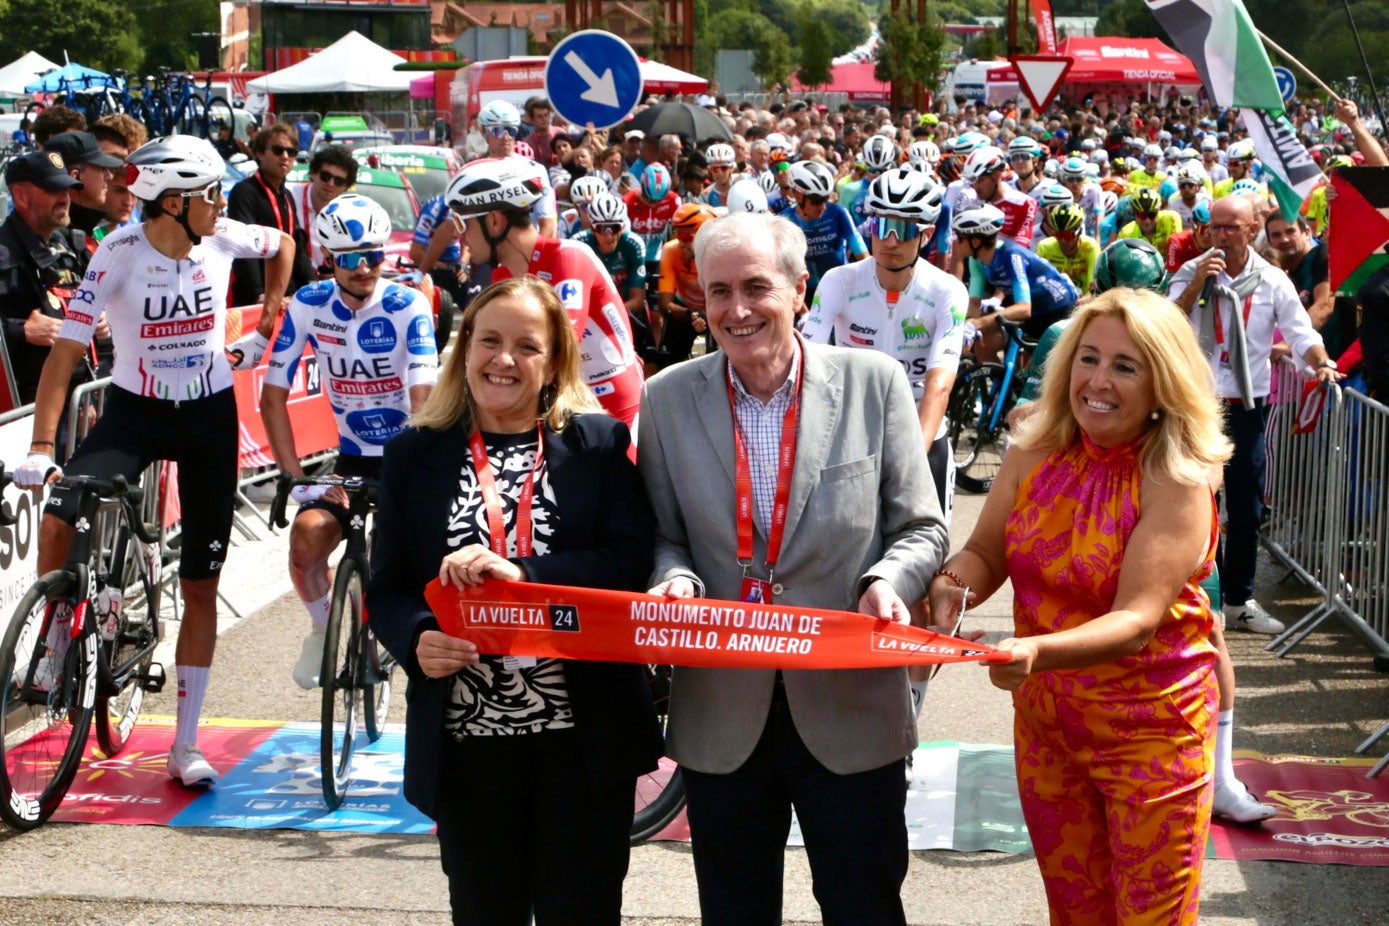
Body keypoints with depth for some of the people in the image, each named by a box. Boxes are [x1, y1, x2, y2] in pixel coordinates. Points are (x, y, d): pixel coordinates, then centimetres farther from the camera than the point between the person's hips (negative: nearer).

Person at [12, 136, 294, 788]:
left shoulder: (221, 239, -11)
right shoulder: (119, 253, -19)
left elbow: (283, 245, 12)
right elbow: (66, 350, -22)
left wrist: (266, 329, 10)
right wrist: (41, 447, -29)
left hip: (209, 416, 2)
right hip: (135, 409, -2)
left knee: (201, 585, 4)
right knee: (59, 518, -29)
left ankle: (184, 747, 13)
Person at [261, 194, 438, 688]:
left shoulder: (409, 306, -16)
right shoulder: (309, 305, -8)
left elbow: (423, 400, -25)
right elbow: (273, 396, -8)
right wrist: (294, 477, -16)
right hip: (353, 459, 2)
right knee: (308, 536, -21)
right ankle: (324, 627, 9)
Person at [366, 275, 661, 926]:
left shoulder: (600, 443, 3)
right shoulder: (414, 455, 7)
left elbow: (632, 561, -8)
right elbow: (386, 588, 6)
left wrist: (523, 573, -21)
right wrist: (418, 639, -16)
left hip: (584, 738, -1)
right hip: (464, 742, 1)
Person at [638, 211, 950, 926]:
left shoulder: (875, 383, -3)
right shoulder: (669, 398, 1)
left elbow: (920, 528, 2)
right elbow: (663, 536, 7)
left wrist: (887, 582, -18)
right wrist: (675, 579, -15)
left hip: (849, 706, -1)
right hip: (720, 715, 2)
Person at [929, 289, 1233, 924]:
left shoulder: (1175, 484, -18)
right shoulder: (1032, 455, -4)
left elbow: (1137, 621, -26)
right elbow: (985, 554, 4)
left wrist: (1036, 651, -43)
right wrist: (952, 583, -20)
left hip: (1149, 733, -4)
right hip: (1044, 722, 5)